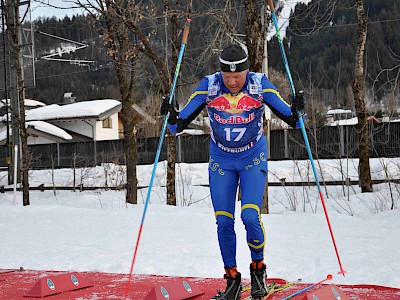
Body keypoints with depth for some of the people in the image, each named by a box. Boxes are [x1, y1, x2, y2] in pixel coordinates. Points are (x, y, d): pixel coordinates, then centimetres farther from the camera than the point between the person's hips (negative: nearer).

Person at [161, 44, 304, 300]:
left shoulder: (260, 84, -16)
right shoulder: (209, 86, -14)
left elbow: (291, 119, -12)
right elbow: (181, 123, -12)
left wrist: (296, 112, -33)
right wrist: (172, 118, -33)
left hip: (253, 159, -2)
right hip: (221, 161, 2)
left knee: (250, 216, -16)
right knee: (224, 222, -1)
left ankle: (258, 269, 9)